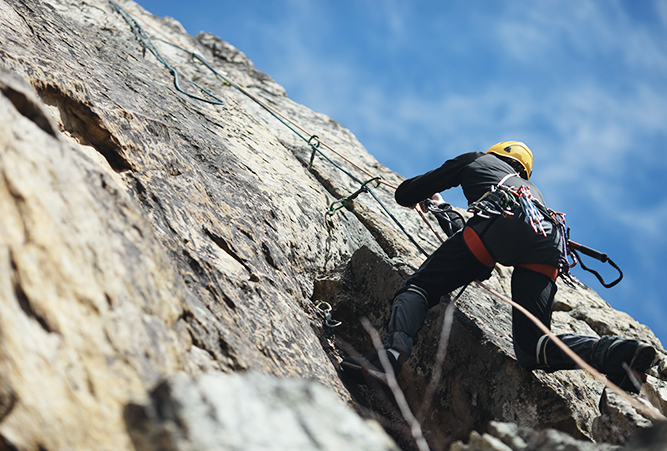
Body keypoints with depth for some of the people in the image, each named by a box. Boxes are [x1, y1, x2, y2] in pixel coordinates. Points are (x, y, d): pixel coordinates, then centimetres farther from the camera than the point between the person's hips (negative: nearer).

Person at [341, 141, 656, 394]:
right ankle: (614, 353, -19)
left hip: (500, 220, -4)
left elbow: (405, 194, 36)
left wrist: (421, 197, 60)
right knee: (531, 349, 5)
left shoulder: (476, 159, 36)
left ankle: (394, 351, -27)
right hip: (549, 244, 4)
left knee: (417, 288, 3)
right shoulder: (533, 189, 47)